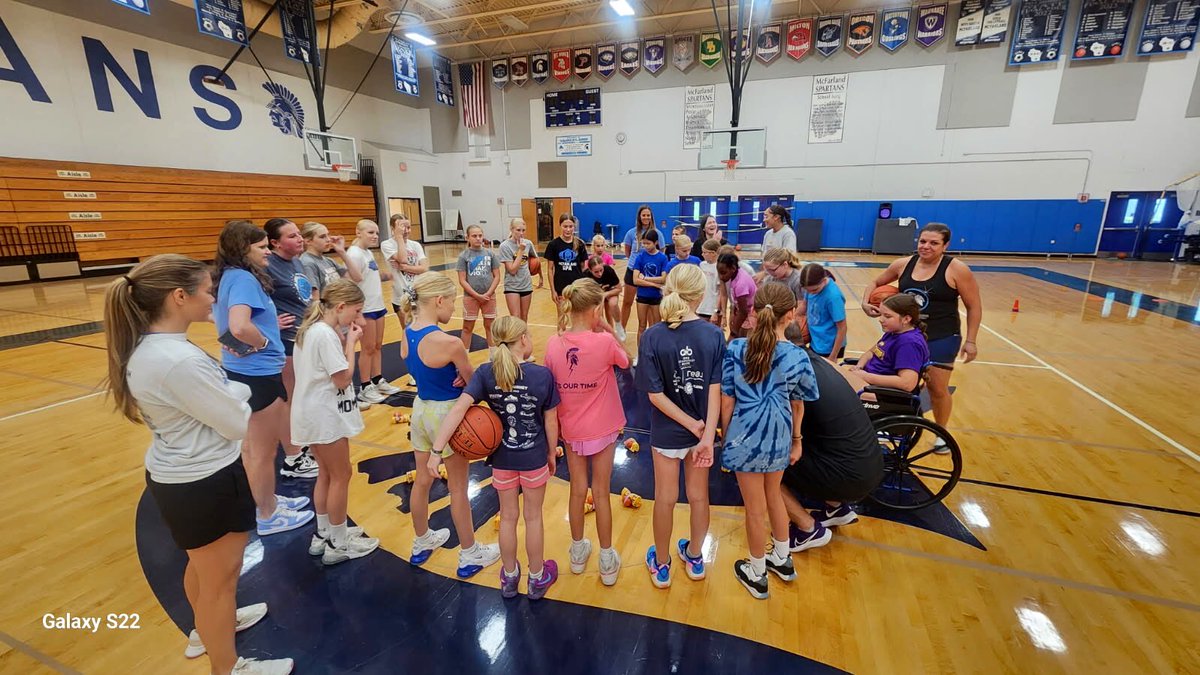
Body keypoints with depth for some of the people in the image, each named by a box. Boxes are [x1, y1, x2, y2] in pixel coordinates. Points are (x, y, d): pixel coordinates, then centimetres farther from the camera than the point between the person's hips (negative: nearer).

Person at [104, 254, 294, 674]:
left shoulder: (144, 347, -1)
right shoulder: (181, 361, -31)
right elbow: (238, 423, -22)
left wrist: (228, 390, -3)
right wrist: (238, 392, -5)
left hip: (175, 477, 9)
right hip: (207, 485, -9)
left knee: (203, 566, 31)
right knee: (220, 580, 13)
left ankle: (209, 628, 55)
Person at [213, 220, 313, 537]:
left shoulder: (230, 276, 8)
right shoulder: (244, 278, -21)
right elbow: (239, 327, -37)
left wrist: (268, 325, 9)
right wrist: (264, 342, -17)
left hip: (242, 371, 10)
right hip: (258, 374, -10)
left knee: (251, 445, 23)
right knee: (264, 450, 8)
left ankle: (266, 500, 43)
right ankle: (268, 516, 26)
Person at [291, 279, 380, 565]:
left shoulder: (313, 328, 7)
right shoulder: (326, 334, -23)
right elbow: (343, 379, -21)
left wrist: (344, 340, -1)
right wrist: (350, 342, -13)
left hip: (315, 413, 10)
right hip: (325, 415, -10)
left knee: (327, 474, 21)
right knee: (341, 476, 5)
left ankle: (323, 535, 35)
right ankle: (339, 545, 19)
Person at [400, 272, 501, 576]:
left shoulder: (406, 334, -4)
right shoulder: (449, 343, -27)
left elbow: (426, 372, 2)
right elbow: (474, 384, -15)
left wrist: (455, 377, -12)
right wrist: (462, 378, 4)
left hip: (420, 409, 7)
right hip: (446, 415, -7)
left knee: (422, 480, 23)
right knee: (458, 488, 10)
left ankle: (422, 542, 45)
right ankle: (470, 555, 29)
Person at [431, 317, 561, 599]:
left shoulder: (485, 373, -13)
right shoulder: (542, 375, -18)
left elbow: (459, 409, -23)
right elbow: (550, 421, -10)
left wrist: (436, 451, -21)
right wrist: (552, 452, 5)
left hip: (502, 458, 2)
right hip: (534, 457, -2)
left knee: (508, 517, 21)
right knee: (533, 517, 18)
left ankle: (509, 577, 40)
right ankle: (537, 578, 36)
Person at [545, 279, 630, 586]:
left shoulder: (553, 343, -12)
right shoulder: (604, 341, -22)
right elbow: (626, 361, 0)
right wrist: (607, 330, -4)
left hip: (570, 429, 3)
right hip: (602, 429, -2)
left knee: (577, 489, 19)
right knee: (601, 492, 12)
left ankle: (578, 552, 39)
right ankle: (607, 563, 29)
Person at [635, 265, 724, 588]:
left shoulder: (653, 336, -18)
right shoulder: (714, 335, -13)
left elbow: (655, 395, -19)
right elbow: (716, 391, -16)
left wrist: (692, 426, -13)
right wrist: (706, 435, -15)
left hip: (667, 432, -2)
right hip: (702, 430, 2)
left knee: (665, 499, 18)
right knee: (699, 496, 22)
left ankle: (661, 565, 38)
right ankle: (695, 557, 45)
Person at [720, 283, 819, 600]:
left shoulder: (736, 348, -15)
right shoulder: (798, 356, -11)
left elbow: (727, 400, -9)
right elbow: (798, 405, 2)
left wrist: (725, 436, 5)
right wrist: (796, 440, 18)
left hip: (747, 436, -2)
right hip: (778, 437, 3)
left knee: (756, 509, 15)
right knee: (773, 494, 28)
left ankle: (756, 574, 36)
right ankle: (782, 559, 48)